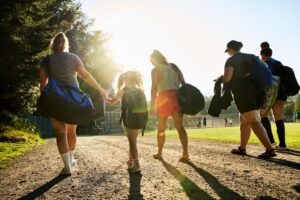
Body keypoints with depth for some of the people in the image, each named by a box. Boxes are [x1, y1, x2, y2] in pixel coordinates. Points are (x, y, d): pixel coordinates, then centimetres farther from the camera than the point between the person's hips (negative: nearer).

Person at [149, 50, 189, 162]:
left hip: (164, 97, -3)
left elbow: (154, 88, -7)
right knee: (180, 127, -1)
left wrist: (152, 105, -7)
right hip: (177, 96, 4)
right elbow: (183, 83, 10)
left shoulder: (155, 70, 3)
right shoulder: (174, 66, 16)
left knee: (161, 128, 9)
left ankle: (159, 153, 17)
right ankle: (185, 153, -11)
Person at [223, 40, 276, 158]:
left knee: (254, 122, -12)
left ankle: (270, 149, -20)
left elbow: (226, 78, -16)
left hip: (243, 93, -8)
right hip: (255, 90, 8)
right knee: (244, 120, 17)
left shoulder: (231, 60, -5)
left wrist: (223, 79, 6)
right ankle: (242, 148, 23)